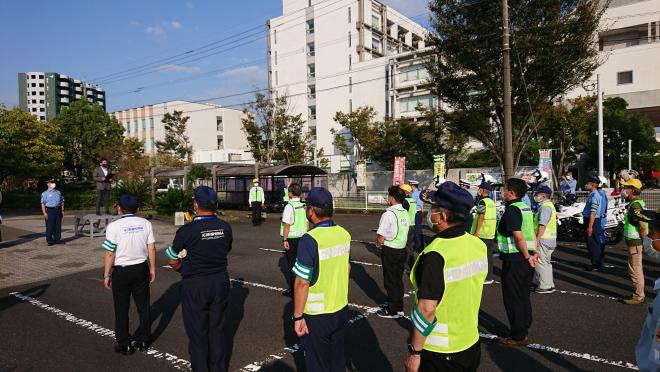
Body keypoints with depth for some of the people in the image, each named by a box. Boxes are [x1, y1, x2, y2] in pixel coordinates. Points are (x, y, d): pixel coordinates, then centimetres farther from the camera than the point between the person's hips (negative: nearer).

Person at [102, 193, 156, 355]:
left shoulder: (114, 226, -14)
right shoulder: (145, 223, -5)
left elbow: (110, 254, -12)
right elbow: (151, 248, -2)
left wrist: (106, 275, -1)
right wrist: (152, 268, 9)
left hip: (121, 271, -3)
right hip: (141, 268, 3)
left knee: (122, 310, 11)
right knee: (143, 306, 15)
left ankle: (125, 345, 21)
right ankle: (142, 341, 26)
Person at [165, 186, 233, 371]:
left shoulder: (187, 231, -18)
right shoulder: (225, 227, -5)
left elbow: (173, 262, -7)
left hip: (195, 286, -4)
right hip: (221, 281, 5)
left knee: (197, 334, 11)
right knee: (217, 329, 19)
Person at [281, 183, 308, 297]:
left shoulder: (289, 206, -17)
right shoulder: (304, 205, 5)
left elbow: (287, 224, -19)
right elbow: (307, 223, 10)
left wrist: (285, 240, -15)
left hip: (291, 238, -6)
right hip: (302, 237, 6)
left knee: (292, 264, 3)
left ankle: (293, 289, 10)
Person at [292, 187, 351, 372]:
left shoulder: (309, 240, -23)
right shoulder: (344, 234, -2)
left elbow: (302, 283, -22)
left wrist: (298, 317, -13)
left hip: (316, 316, -6)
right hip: (341, 310, 6)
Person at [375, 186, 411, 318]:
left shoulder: (389, 214, -20)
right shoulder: (406, 213, 3)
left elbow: (381, 237, -19)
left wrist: (378, 244, 3)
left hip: (390, 251, -7)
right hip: (402, 249, 7)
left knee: (390, 281, 5)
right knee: (398, 279, 18)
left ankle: (393, 311, 16)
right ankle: (398, 306, 32)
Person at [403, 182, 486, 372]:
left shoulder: (435, 254, -27)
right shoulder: (479, 245, -4)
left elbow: (427, 310, -26)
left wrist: (414, 352, -16)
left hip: (439, 353, -7)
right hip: (472, 345, 7)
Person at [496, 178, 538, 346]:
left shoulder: (512, 209, -18)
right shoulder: (525, 207, 12)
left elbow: (518, 236, -24)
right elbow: (532, 232, 12)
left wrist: (527, 256, -15)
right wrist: (534, 252, 9)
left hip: (514, 259, -9)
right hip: (526, 258, 9)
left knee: (513, 298, 1)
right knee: (523, 296, 19)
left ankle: (518, 336, 9)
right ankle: (523, 329, 31)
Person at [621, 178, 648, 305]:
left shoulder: (635, 206, -21)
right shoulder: (639, 202, 13)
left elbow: (642, 226, -26)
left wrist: (644, 242, -17)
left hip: (635, 242, -11)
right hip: (634, 241, 11)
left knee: (635, 269, -3)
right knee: (637, 268, 18)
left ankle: (638, 296, 6)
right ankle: (639, 293, 29)